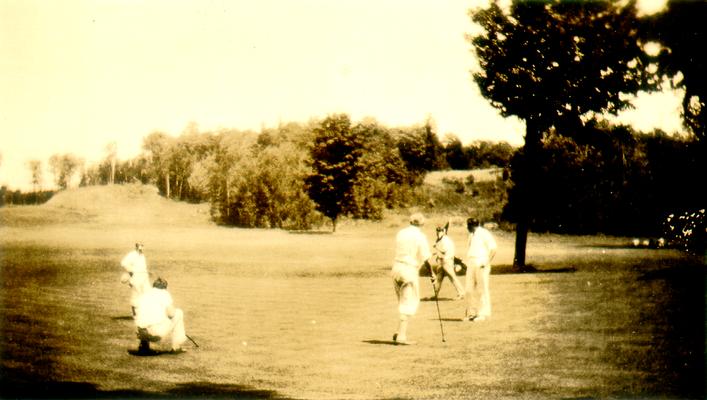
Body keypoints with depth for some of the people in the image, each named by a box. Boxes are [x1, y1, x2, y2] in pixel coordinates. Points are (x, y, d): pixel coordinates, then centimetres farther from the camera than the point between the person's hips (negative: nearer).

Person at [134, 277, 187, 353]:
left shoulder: (144, 294, 19)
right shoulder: (165, 293, 7)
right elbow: (171, 313, 7)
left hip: (142, 332, 6)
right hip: (159, 332, -6)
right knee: (178, 313, 18)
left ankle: (144, 344, 20)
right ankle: (176, 347, 15)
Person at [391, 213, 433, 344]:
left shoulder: (400, 233, 10)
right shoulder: (420, 236, -8)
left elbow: (399, 252, 13)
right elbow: (425, 258, -10)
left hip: (396, 269, 6)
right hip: (410, 270, -6)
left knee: (403, 302, 18)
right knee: (409, 304, 0)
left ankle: (400, 332, 14)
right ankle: (401, 335, -5)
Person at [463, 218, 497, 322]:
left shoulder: (484, 233, -6)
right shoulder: (471, 235, 20)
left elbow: (493, 248, -13)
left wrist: (486, 262, -14)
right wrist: (468, 262, 14)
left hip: (481, 265, -8)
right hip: (471, 265, 8)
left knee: (482, 289, -5)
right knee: (470, 289, 6)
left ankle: (483, 313, -2)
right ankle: (471, 313, 12)